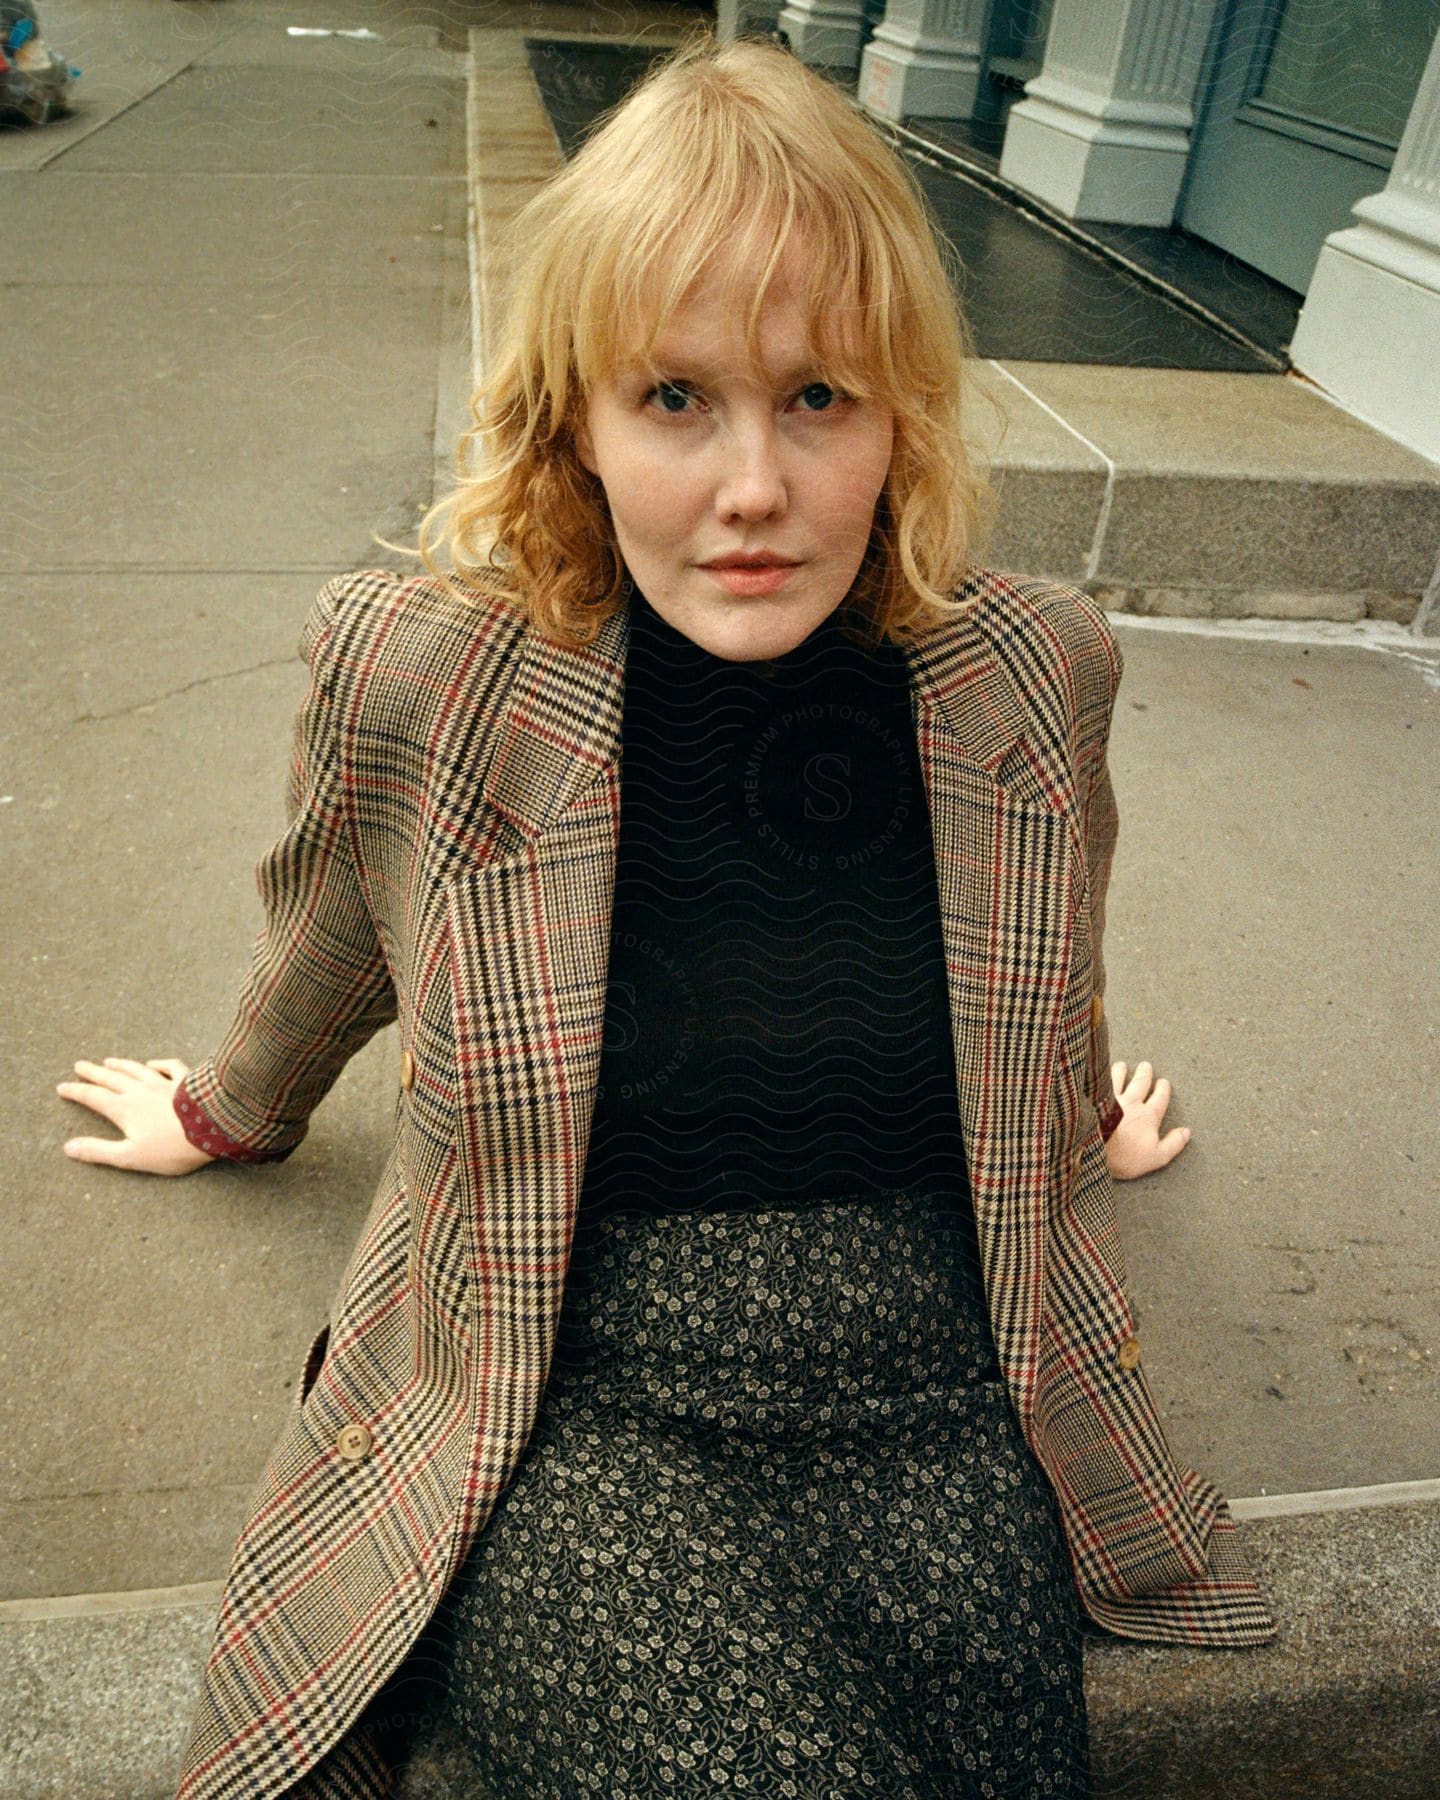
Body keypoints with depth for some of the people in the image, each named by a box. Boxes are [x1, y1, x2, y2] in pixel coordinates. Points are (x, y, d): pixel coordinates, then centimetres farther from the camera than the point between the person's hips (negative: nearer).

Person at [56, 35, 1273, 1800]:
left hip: (935, 1394, 3)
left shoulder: (1034, 673, -7)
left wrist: (1083, 1115, 32)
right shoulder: (419, 675, -13)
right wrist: (230, 1110, 26)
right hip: (576, 1398, -1)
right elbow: (328, 943, 9)